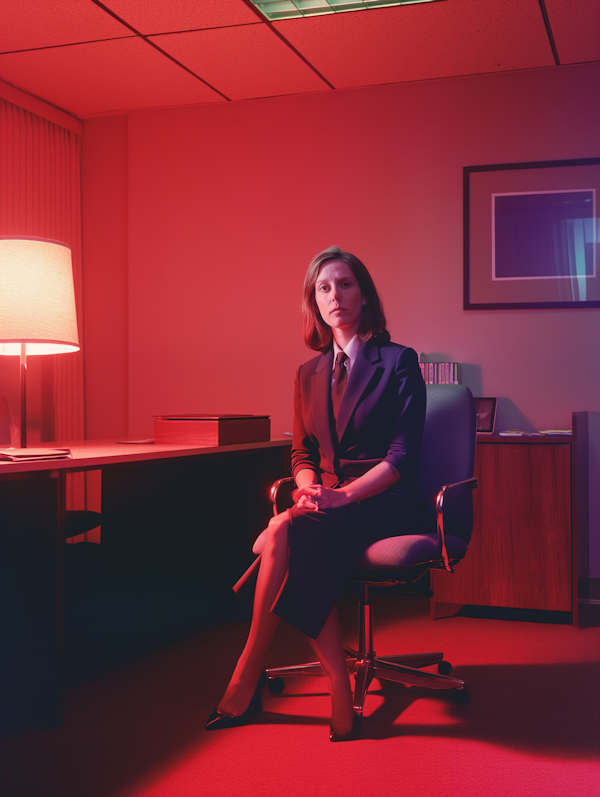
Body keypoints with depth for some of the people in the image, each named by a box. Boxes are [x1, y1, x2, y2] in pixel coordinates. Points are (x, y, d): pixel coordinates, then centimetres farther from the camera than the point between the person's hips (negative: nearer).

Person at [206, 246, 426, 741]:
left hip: (385, 503, -5)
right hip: (329, 503, 5)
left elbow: (403, 455, -9)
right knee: (305, 557, -31)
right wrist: (309, 486, -7)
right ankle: (340, 692, -23)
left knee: (286, 531, -30)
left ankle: (249, 675, -20)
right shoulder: (310, 374, 15)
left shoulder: (399, 362, -1)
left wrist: (342, 495, -21)